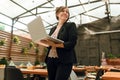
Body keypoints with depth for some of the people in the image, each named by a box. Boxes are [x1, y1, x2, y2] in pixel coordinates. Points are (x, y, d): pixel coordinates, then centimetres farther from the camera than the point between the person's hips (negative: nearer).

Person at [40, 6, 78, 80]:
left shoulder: (71, 25, 1)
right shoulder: (53, 29, 17)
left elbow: (72, 43, -11)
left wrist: (55, 44, -21)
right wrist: (46, 42, -4)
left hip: (64, 60, -5)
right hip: (50, 60, 6)